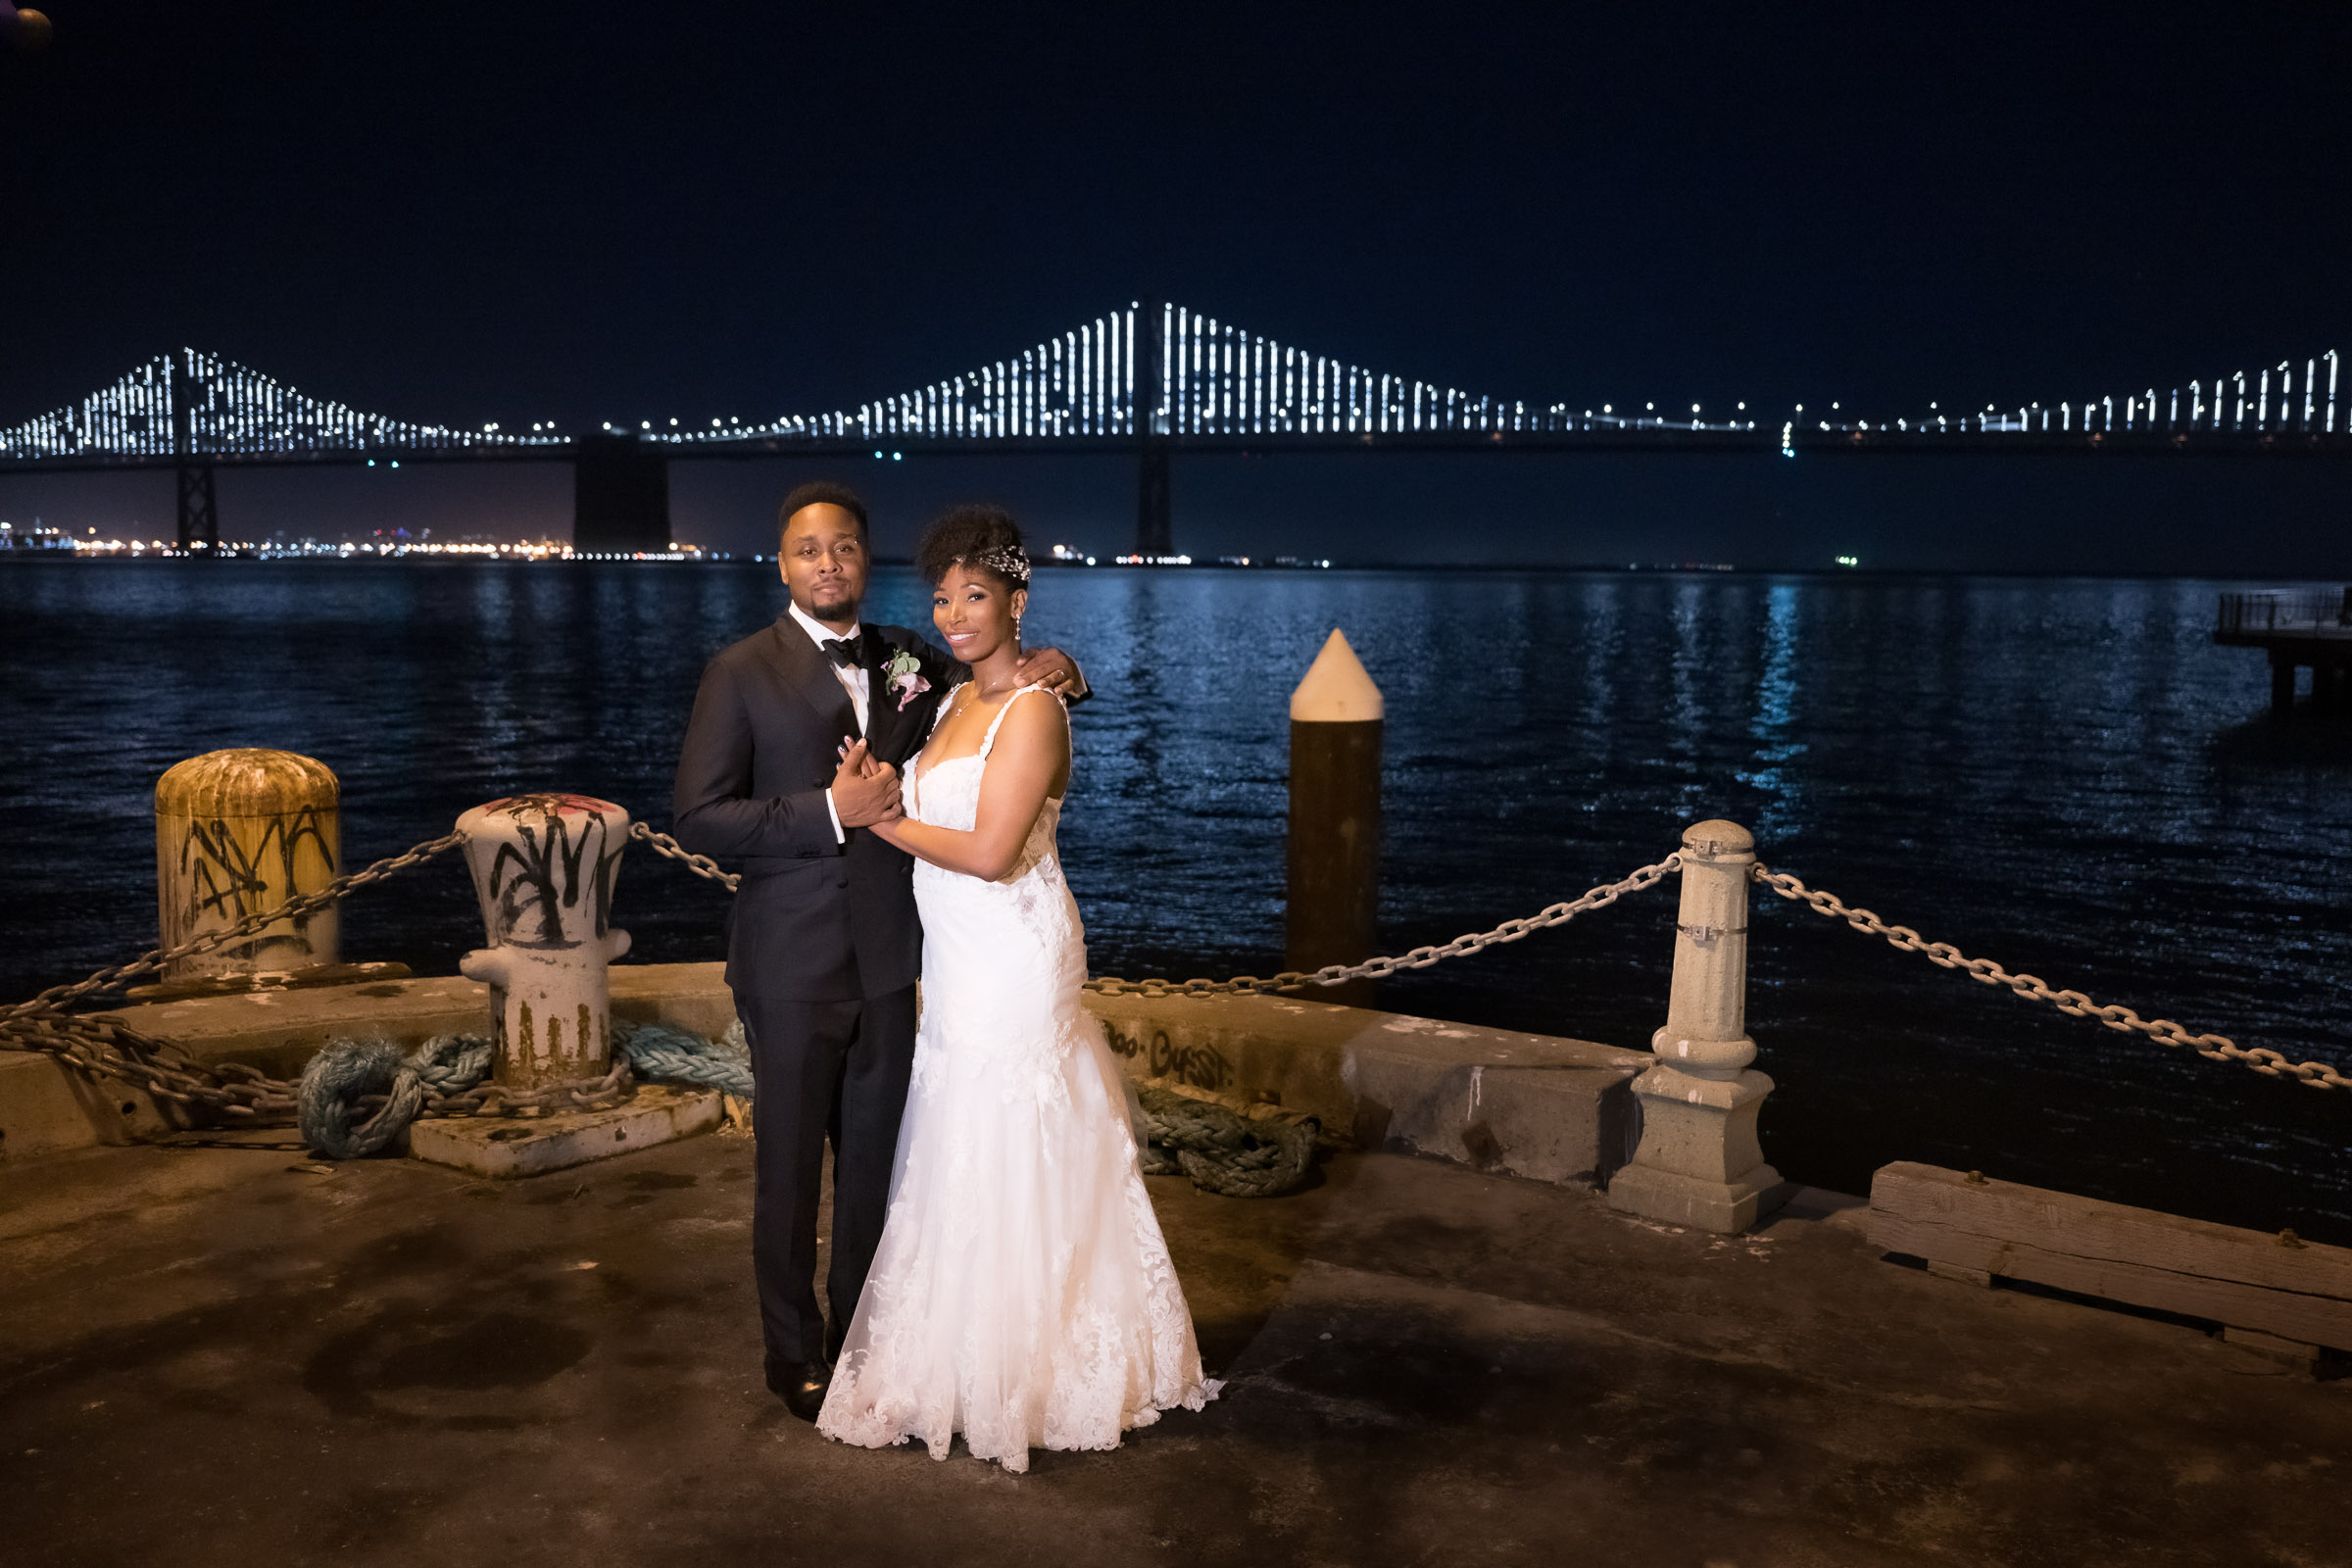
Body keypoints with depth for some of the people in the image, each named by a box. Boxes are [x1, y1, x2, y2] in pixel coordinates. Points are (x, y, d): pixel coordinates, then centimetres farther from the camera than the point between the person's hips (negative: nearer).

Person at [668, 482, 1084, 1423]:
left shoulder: (908, 661, 6)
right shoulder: (742, 673, -7)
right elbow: (698, 819, -12)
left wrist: (1055, 666, -2)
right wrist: (830, 811, -21)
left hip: (886, 958, 4)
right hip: (792, 965, -4)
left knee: (875, 1159, 15)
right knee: (790, 1166, 9)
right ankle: (795, 1351, 28)